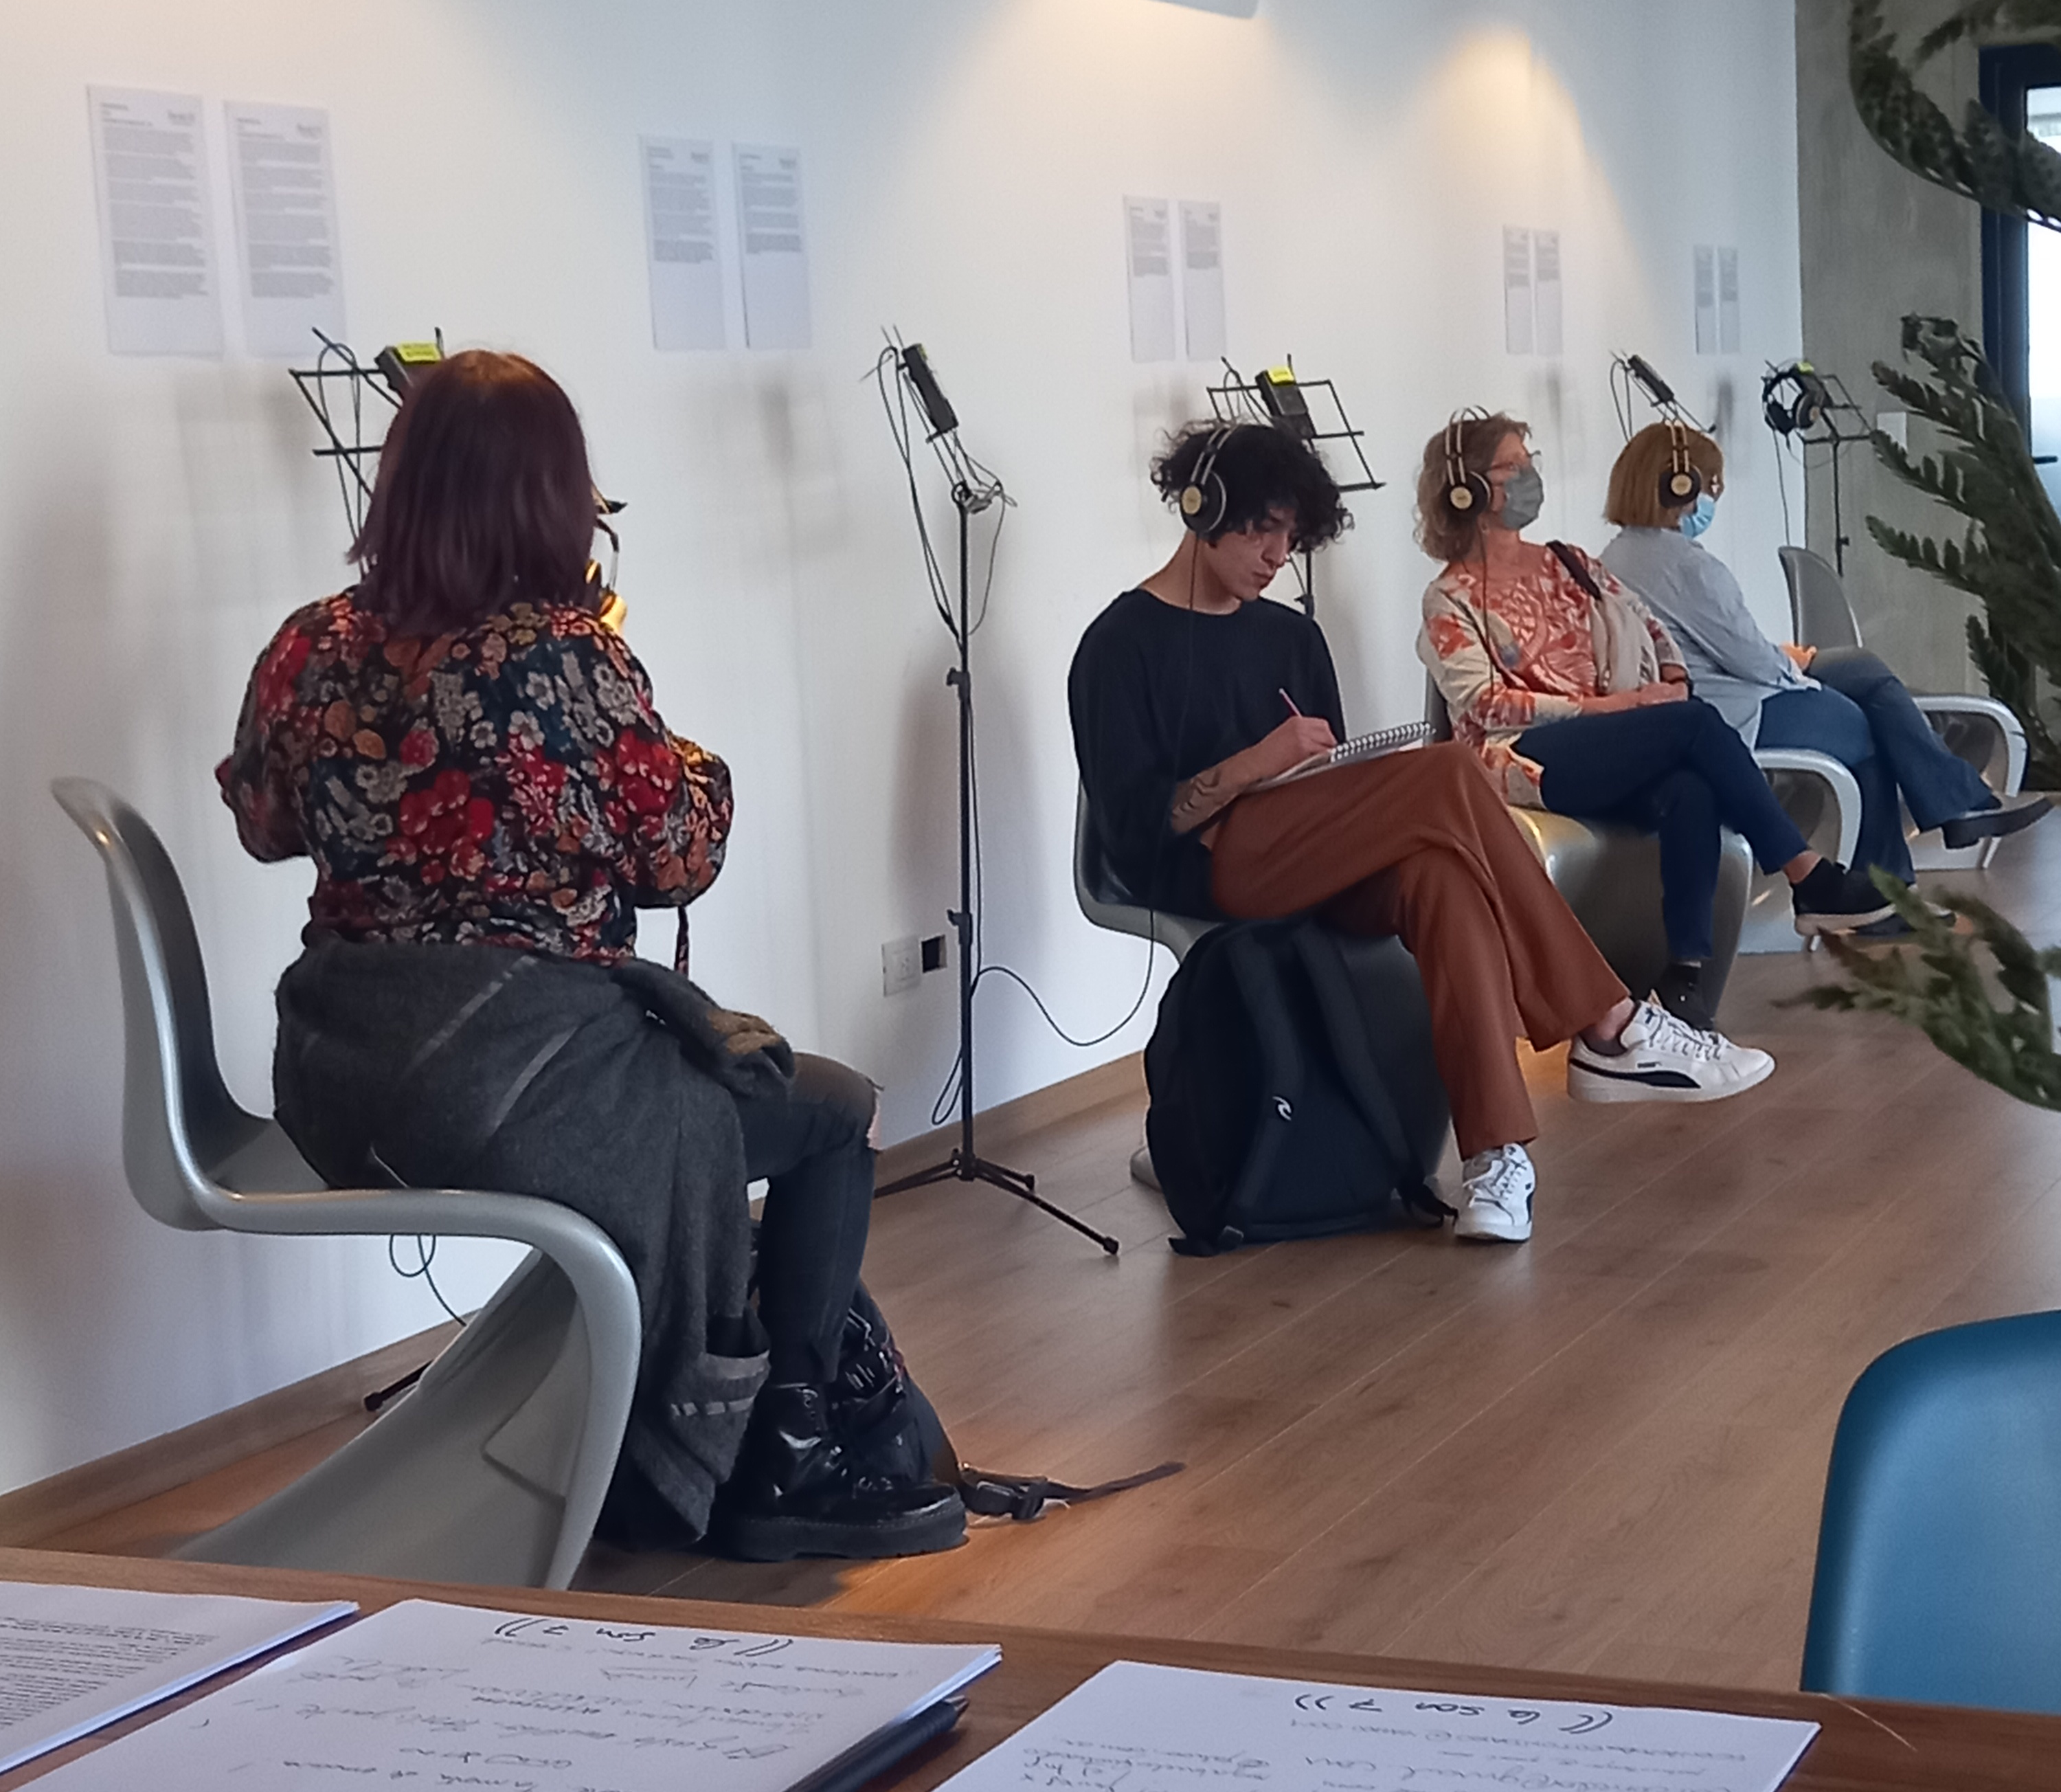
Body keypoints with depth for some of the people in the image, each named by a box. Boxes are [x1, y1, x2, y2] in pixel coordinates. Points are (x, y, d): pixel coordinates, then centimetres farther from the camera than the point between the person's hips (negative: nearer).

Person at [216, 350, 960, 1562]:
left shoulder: (311, 648, 2)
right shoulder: (563, 656, -17)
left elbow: (266, 823, 19)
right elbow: (678, 861, -9)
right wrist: (697, 768, 10)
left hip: (338, 1091, 8)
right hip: (512, 1083, -8)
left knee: (694, 1084, 33)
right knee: (836, 1118, 14)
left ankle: (650, 1457, 36)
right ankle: (782, 1462, 18)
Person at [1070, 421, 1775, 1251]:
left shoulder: (1291, 637, 22)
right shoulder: (1123, 644, 1)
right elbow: (1132, 825, -9)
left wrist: (1386, 804, -4)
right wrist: (1259, 762, -20)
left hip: (1308, 868, 6)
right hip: (1201, 873, -6)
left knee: (1440, 876, -31)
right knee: (1448, 775, -25)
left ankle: (1495, 1151, -38)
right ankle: (1609, 1030, -20)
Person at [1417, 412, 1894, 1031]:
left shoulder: (1569, 564, 22)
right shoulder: (1452, 600, 5)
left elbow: (1652, 630, 20)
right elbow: (1482, 703, -8)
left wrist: (1671, 682, -3)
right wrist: (1601, 705, -16)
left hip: (1622, 757, 5)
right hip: (1529, 759, -5)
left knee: (1689, 793, -33)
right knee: (1696, 725, -28)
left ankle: (1686, 974, -37)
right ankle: (1811, 880, -25)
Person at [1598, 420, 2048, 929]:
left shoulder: (1616, 558, 9)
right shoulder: (1686, 564, -22)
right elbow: (1753, 660, -17)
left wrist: (1781, 658, 9)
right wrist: (1791, 663, 5)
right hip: (1731, 717, -10)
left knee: (1867, 672, 14)